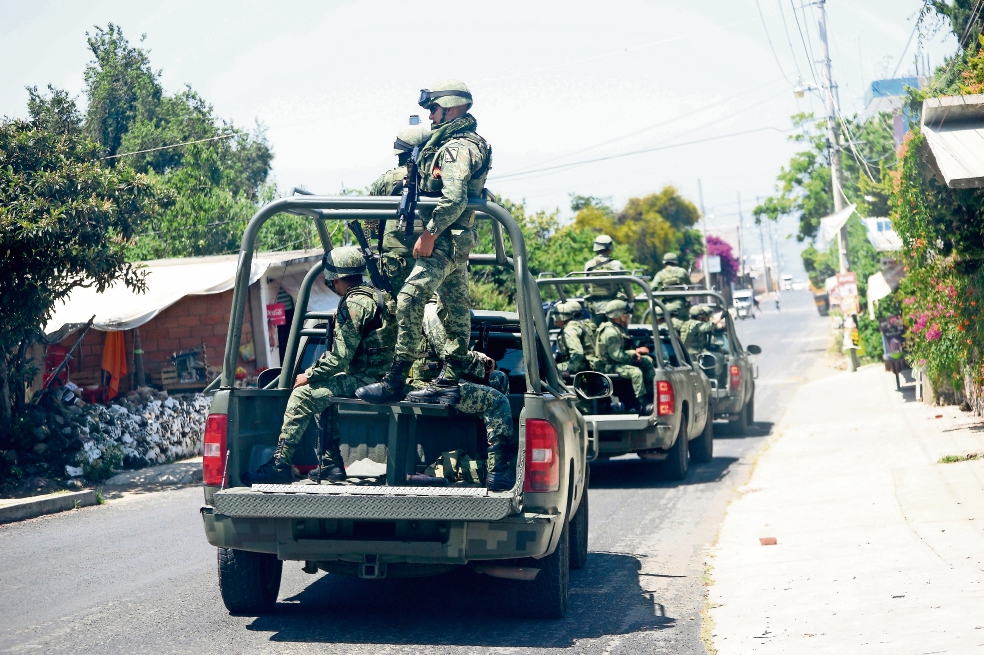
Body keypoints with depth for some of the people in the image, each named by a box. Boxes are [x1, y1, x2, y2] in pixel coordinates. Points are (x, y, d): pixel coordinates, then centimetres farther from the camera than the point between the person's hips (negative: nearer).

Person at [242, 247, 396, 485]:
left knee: (303, 395, -13)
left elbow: (339, 358, -18)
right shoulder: (374, 295, 17)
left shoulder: (354, 303, -14)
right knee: (326, 388, 29)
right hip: (381, 376, 10)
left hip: (366, 380, -10)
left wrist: (308, 376, -5)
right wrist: (316, 372, 19)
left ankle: (280, 464, -12)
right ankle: (331, 465, 24)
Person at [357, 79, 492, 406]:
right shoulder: (465, 143, 20)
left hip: (446, 240, -12)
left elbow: (454, 199, -25)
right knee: (454, 311, 10)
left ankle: (395, 381, -23)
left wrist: (429, 234, -22)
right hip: (456, 241, 12)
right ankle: (448, 384, 14)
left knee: (410, 297, -19)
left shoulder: (456, 147, -13)